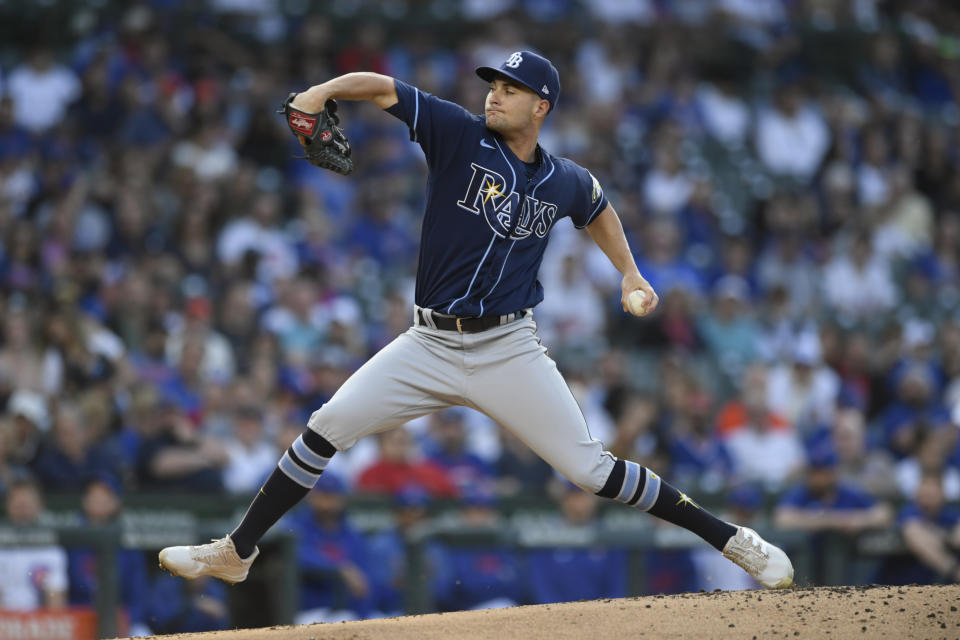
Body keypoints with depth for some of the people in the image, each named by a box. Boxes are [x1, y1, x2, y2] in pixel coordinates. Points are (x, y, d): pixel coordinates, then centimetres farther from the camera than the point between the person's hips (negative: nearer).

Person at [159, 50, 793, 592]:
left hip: (508, 351, 0)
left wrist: (630, 273, 19)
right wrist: (325, 90, -29)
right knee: (327, 427, -8)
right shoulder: (460, 135, -5)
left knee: (591, 468, -5)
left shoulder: (565, 182, 2)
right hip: (430, 345, 1)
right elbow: (382, 86, -12)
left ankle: (730, 538, 7)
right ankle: (237, 552, 4)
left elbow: (598, 206, 27)